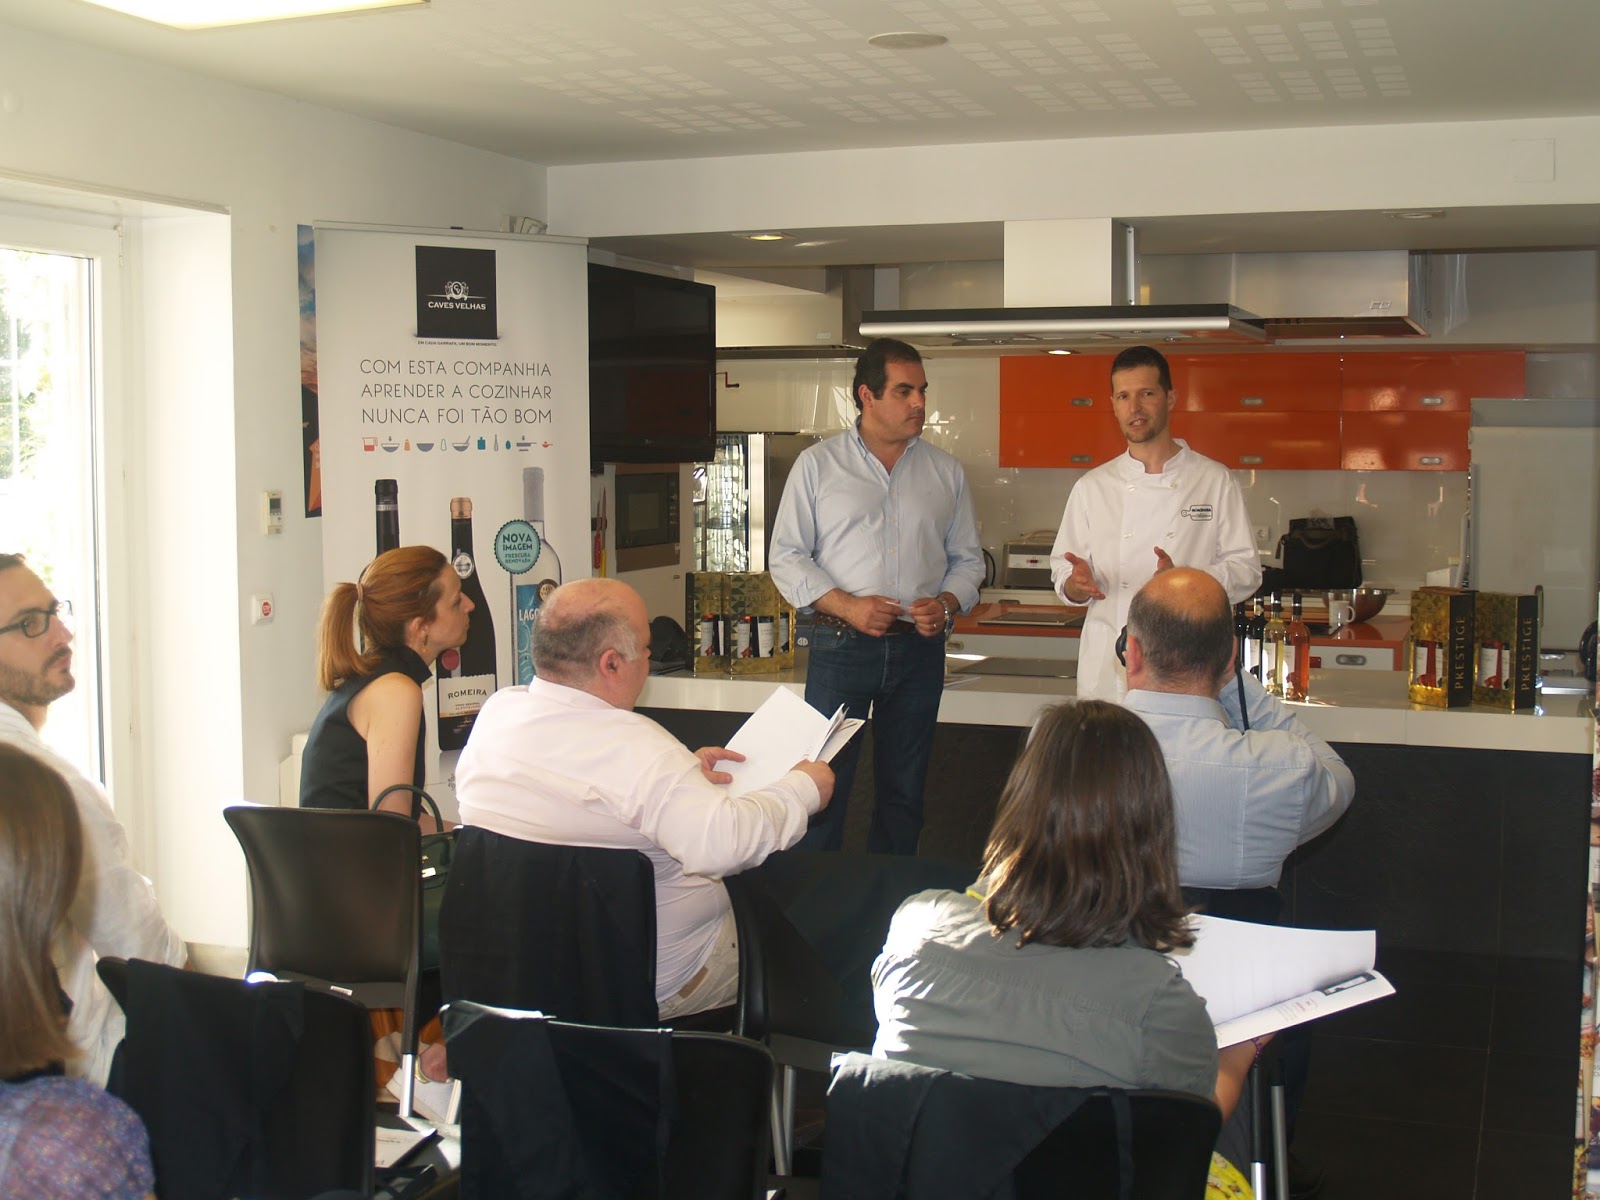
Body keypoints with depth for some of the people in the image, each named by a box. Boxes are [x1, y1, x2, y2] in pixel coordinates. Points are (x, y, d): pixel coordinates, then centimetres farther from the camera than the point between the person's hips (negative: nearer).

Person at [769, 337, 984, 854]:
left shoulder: (946, 471, 11)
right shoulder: (817, 465, 2)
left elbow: (967, 559, 15)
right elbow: (787, 556, 0)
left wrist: (946, 604, -6)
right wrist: (847, 605, -13)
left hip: (919, 648, 3)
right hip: (840, 646, -3)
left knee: (904, 791, 9)